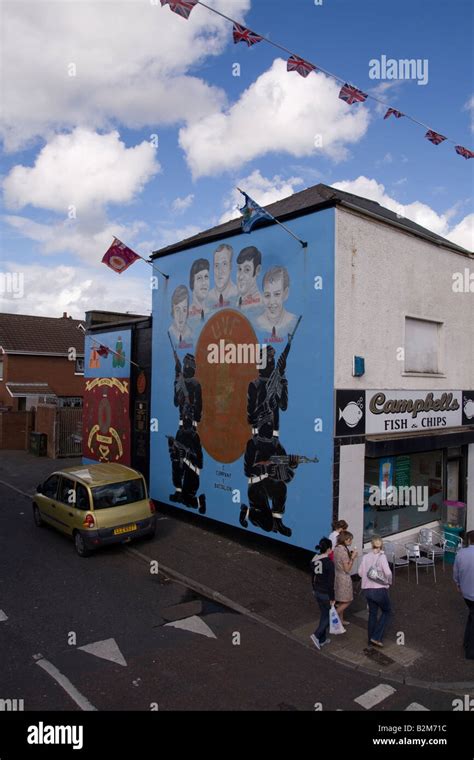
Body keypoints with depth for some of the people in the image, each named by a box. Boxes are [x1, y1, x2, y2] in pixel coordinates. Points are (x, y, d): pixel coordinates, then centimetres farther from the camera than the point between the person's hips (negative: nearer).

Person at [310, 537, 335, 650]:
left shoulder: (314, 560, -2)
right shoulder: (329, 563, -24)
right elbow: (331, 582, -20)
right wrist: (332, 598, -11)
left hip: (317, 591, 7)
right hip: (326, 593, -7)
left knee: (323, 614, 21)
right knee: (328, 616, 12)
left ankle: (322, 639, 28)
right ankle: (317, 635, 0)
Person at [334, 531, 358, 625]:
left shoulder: (337, 548, 2)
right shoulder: (344, 551, -25)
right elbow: (347, 569, -20)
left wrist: (350, 556, 7)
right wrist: (352, 558, -18)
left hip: (338, 575, 9)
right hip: (344, 578, -9)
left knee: (342, 601, 20)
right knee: (347, 601, 5)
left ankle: (341, 619, 29)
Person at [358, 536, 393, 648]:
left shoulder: (365, 557, 2)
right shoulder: (381, 557, -12)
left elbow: (360, 572, 3)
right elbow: (388, 572, -21)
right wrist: (389, 582, -2)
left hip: (367, 589, 5)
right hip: (380, 589, -4)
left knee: (372, 613, 20)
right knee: (387, 612, 16)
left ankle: (371, 638, 27)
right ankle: (376, 637, 7)